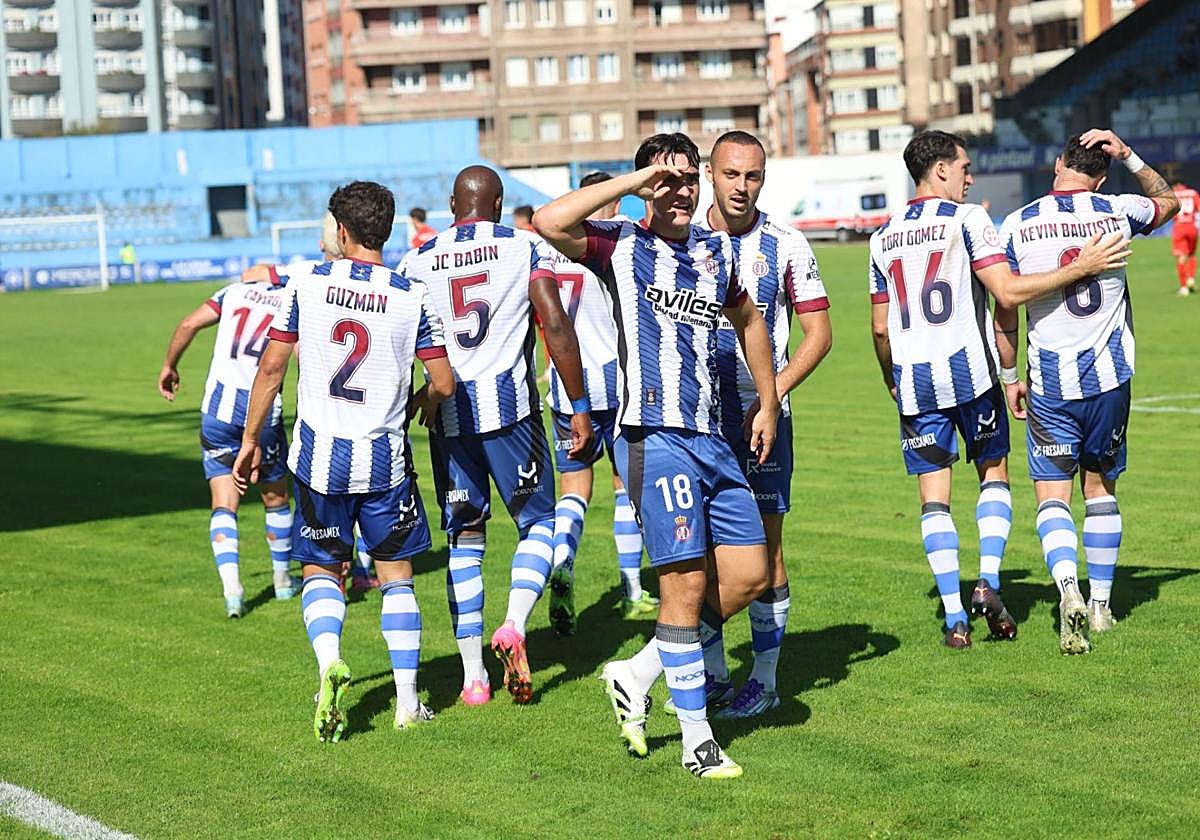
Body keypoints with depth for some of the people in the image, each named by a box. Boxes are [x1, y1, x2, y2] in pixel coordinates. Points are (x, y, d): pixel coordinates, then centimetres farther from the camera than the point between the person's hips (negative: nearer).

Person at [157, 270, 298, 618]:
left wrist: (169, 366, 17)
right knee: (276, 499, 20)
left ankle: (232, 588, -14)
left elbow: (189, 323, 4)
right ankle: (283, 581, 35)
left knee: (224, 506, 4)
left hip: (219, 406, 1)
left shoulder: (236, 291, 13)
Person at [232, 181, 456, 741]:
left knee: (321, 570, 14)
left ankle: (329, 661, -13)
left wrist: (250, 440, 8)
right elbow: (443, 382, -3)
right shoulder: (413, 297, -5)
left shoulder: (306, 283, -5)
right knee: (396, 575, 13)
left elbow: (271, 367, -2)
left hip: (320, 456, 0)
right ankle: (408, 701, 12)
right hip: (385, 460, 0)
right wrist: (422, 403, 21)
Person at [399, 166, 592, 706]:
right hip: (509, 403, -2)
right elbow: (557, 327, -8)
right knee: (538, 523, 12)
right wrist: (579, 408, -3)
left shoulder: (417, 261, 7)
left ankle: (473, 675, 8)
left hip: (447, 411, 2)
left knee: (465, 539, 11)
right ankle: (514, 627, -13)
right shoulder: (524, 248, 0)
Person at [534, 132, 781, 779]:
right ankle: (696, 738, 4)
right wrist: (631, 183, -17)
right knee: (686, 583, -7)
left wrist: (768, 403, 29)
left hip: (711, 437, 7)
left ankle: (637, 676, 20)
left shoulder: (715, 251, 14)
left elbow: (748, 319, 31)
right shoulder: (621, 247, -3)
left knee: (749, 575, 4)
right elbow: (550, 222, -22)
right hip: (654, 437, -7)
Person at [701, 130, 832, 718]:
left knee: (763, 547, -1)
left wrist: (775, 390, -12)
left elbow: (818, 332, 1)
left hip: (762, 416, -2)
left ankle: (765, 680, 7)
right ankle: (713, 673, 18)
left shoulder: (785, 245, -1)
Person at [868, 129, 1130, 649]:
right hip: (969, 370, -3)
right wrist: (1080, 268, -10)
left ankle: (955, 619, 0)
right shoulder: (966, 219, -5)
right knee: (994, 473, 15)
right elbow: (1008, 293, -15)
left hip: (913, 381, 4)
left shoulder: (884, 236, 10)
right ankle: (988, 582, -2)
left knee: (934, 497, 4)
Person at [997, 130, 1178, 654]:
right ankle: (1101, 604, 21)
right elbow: (1168, 200, 22)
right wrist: (1129, 156, 17)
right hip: (1109, 375, 2)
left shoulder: (1017, 226, -5)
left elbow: (1006, 310, -1)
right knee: (1100, 488, 17)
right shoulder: (1117, 213, -1)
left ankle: (1068, 589, -23)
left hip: (1050, 382, -2)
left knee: (1052, 495, 1)